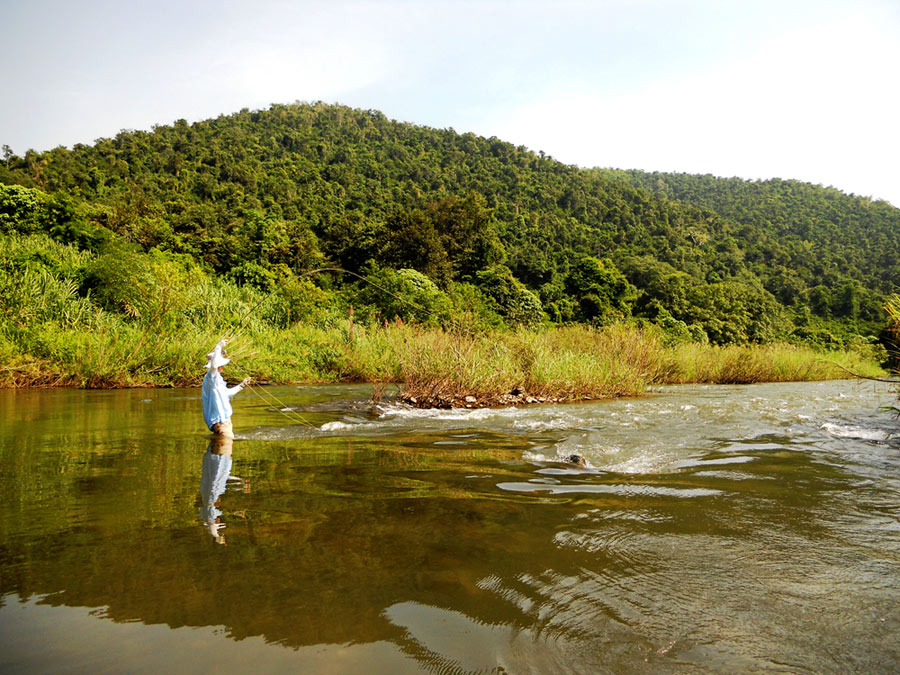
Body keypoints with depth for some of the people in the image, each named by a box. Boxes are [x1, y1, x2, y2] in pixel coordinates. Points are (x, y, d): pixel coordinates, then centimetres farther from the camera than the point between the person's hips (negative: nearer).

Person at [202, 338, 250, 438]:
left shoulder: (217, 378, 16)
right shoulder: (210, 377, -16)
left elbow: (227, 393, 32)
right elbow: (214, 365, -40)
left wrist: (242, 385, 32)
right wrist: (219, 346, -36)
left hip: (224, 418, 11)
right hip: (220, 421, -11)